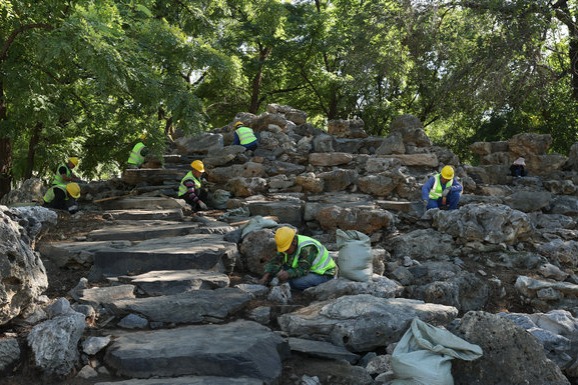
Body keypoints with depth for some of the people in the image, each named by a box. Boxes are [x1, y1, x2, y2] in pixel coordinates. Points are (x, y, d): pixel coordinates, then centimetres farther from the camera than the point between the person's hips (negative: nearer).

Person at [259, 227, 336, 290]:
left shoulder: (307, 248, -30)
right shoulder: (287, 245, -5)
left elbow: (302, 270, -34)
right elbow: (275, 261, -9)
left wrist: (288, 274, -48)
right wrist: (266, 275, -23)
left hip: (324, 274, -8)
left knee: (297, 282, -33)